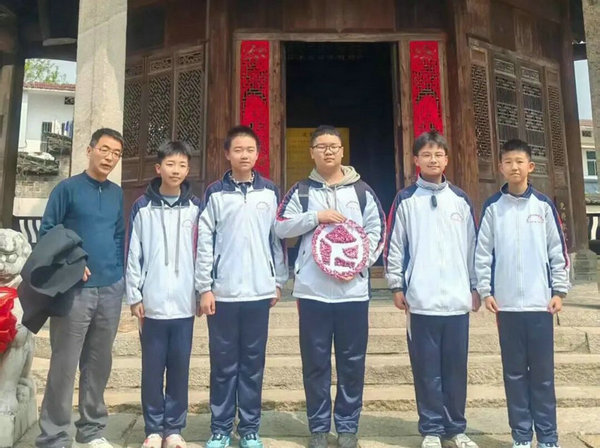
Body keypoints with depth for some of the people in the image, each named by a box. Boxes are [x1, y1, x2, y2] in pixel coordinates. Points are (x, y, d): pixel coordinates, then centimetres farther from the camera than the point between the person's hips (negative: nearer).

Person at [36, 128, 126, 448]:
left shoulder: (117, 194, 12)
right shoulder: (67, 188, -1)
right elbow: (47, 232, -3)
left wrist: (118, 273, 10)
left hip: (111, 290, 5)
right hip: (75, 289, -4)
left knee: (99, 363, 12)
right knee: (64, 364, -1)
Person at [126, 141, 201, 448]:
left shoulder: (195, 207, 6)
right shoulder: (143, 207, 3)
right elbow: (134, 254, 2)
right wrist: (134, 296, -2)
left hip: (185, 303, 1)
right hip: (153, 303, -1)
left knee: (179, 368, 8)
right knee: (152, 368, 8)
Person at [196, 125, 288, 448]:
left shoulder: (270, 192, 6)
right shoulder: (215, 193, 2)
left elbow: (277, 239, 8)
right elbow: (204, 242, -1)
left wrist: (279, 281, 6)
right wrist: (204, 287, -5)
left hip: (259, 291, 1)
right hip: (223, 292, -1)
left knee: (253, 364, 10)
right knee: (223, 364, 8)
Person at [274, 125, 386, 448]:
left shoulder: (362, 191, 7)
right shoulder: (301, 191, 6)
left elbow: (377, 232, 4)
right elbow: (281, 227, -2)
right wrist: (315, 216, -13)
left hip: (353, 290, 1)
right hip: (312, 290, 0)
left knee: (352, 361, 8)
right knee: (316, 362, 8)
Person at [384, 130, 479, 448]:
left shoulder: (460, 200, 10)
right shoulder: (405, 200, 2)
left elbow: (472, 245, 12)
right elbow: (394, 246, 1)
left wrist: (475, 286, 11)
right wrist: (396, 285, -2)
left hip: (457, 298, 2)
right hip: (421, 300, -2)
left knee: (456, 368, 10)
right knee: (427, 369, 5)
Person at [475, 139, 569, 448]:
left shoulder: (543, 205, 4)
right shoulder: (493, 207, 3)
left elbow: (558, 250, 5)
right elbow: (483, 252, 2)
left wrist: (560, 290, 1)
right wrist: (485, 290, -4)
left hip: (540, 302, 0)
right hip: (507, 304, 0)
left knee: (543, 372, 7)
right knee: (514, 372, 8)